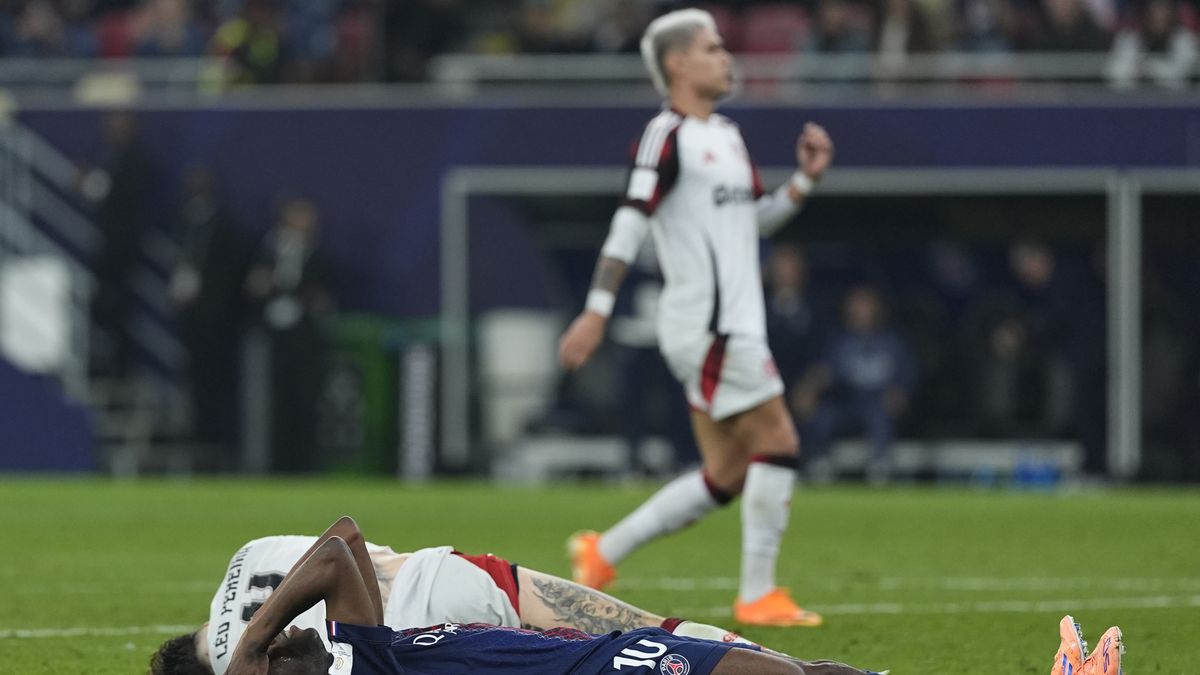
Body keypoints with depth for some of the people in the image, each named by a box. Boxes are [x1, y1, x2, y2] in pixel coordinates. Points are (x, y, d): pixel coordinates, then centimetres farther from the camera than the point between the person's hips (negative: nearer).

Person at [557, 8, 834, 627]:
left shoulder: (727, 136, 18)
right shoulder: (668, 136, -10)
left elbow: (754, 220, 27)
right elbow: (629, 226, -17)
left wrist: (805, 180, 10)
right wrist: (596, 312, -22)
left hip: (732, 327, 9)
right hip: (706, 323, -9)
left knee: (724, 478, 8)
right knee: (777, 443, -9)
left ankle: (602, 553, 14)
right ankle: (759, 596, -4)